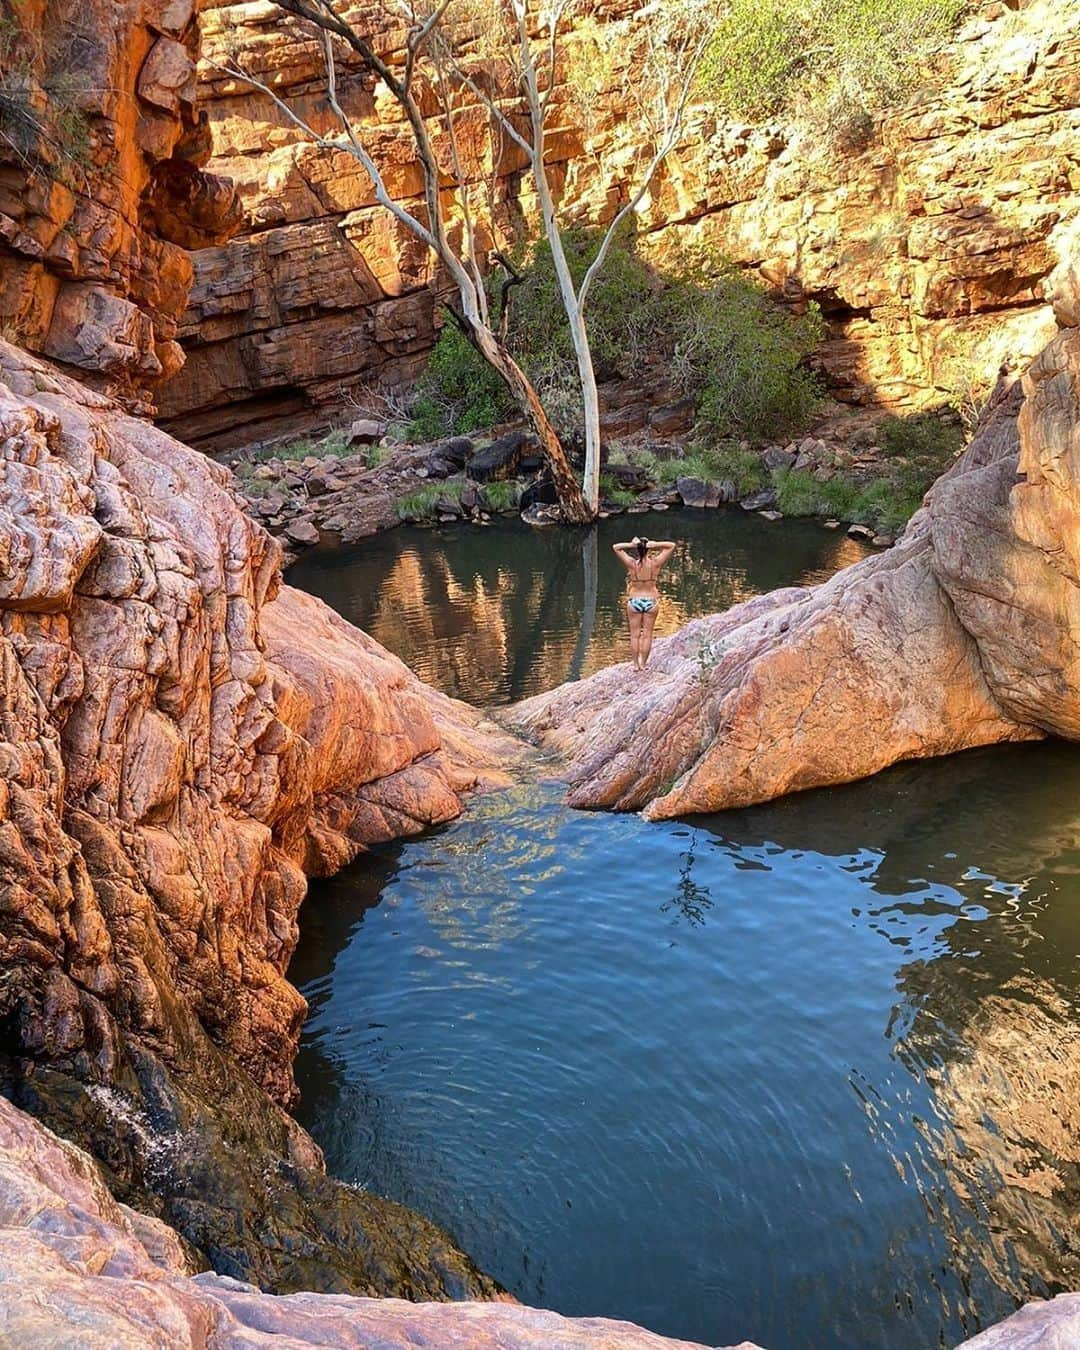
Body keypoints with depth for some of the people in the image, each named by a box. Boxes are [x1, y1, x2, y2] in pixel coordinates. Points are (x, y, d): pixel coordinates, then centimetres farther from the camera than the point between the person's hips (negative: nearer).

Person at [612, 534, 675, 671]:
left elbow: (615, 547, -2)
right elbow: (671, 546, -2)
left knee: (634, 635, 8)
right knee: (647, 635, 9)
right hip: (651, 601, 0)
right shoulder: (655, 563, -11)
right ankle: (643, 664, 14)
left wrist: (631, 545, -13)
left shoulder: (632, 564, -12)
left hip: (634, 601, 0)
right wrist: (654, 545, -14)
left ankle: (636, 664, 12)